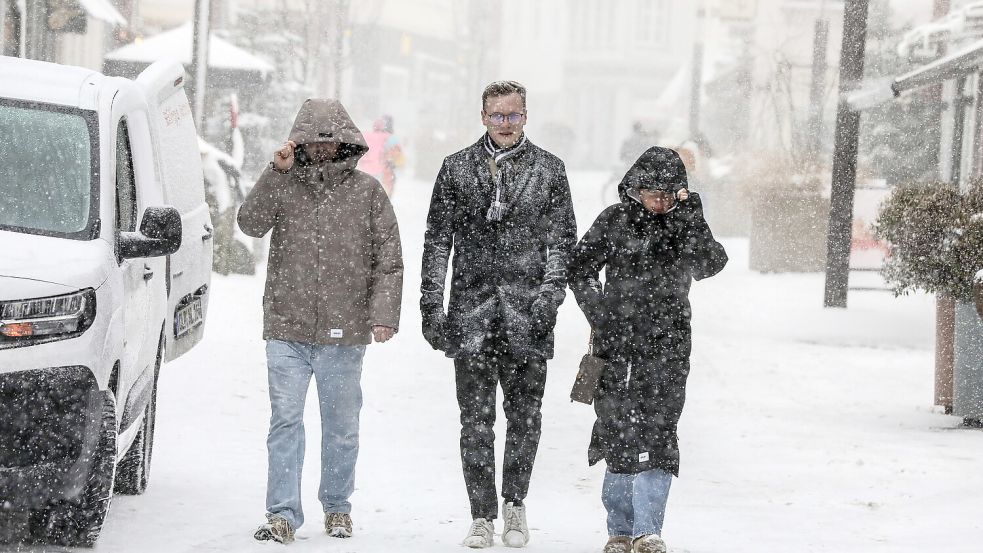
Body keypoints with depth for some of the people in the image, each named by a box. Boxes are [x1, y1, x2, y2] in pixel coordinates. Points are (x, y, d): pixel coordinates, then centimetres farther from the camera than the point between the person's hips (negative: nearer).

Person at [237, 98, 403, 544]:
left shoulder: (367, 191, 5)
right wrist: (276, 172, -15)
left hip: (344, 332, 0)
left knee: (341, 425, 10)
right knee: (285, 421, -4)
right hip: (287, 329, 0)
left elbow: (388, 260, 4)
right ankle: (283, 515, -2)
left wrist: (383, 313, -6)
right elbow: (251, 223, -9)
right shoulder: (284, 184, 7)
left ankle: (337, 507, 25)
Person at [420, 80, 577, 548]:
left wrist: (551, 290, -8)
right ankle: (482, 515, 6)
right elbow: (437, 241, 9)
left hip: (527, 315, 0)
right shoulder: (457, 168, 8)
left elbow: (562, 238, 6)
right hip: (471, 314, 0)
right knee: (476, 419, 0)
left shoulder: (548, 169, 7)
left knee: (525, 416, 3)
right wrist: (431, 306, 3)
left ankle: (514, 505, 20)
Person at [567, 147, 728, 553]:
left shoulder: (686, 222, 4)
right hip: (617, 341, 1)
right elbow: (580, 268, 7)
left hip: (666, 345, -1)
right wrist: (599, 314, -3)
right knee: (618, 431, 3)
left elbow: (710, 264, -12)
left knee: (658, 433, -12)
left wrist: (689, 218, -20)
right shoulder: (614, 221, 3)